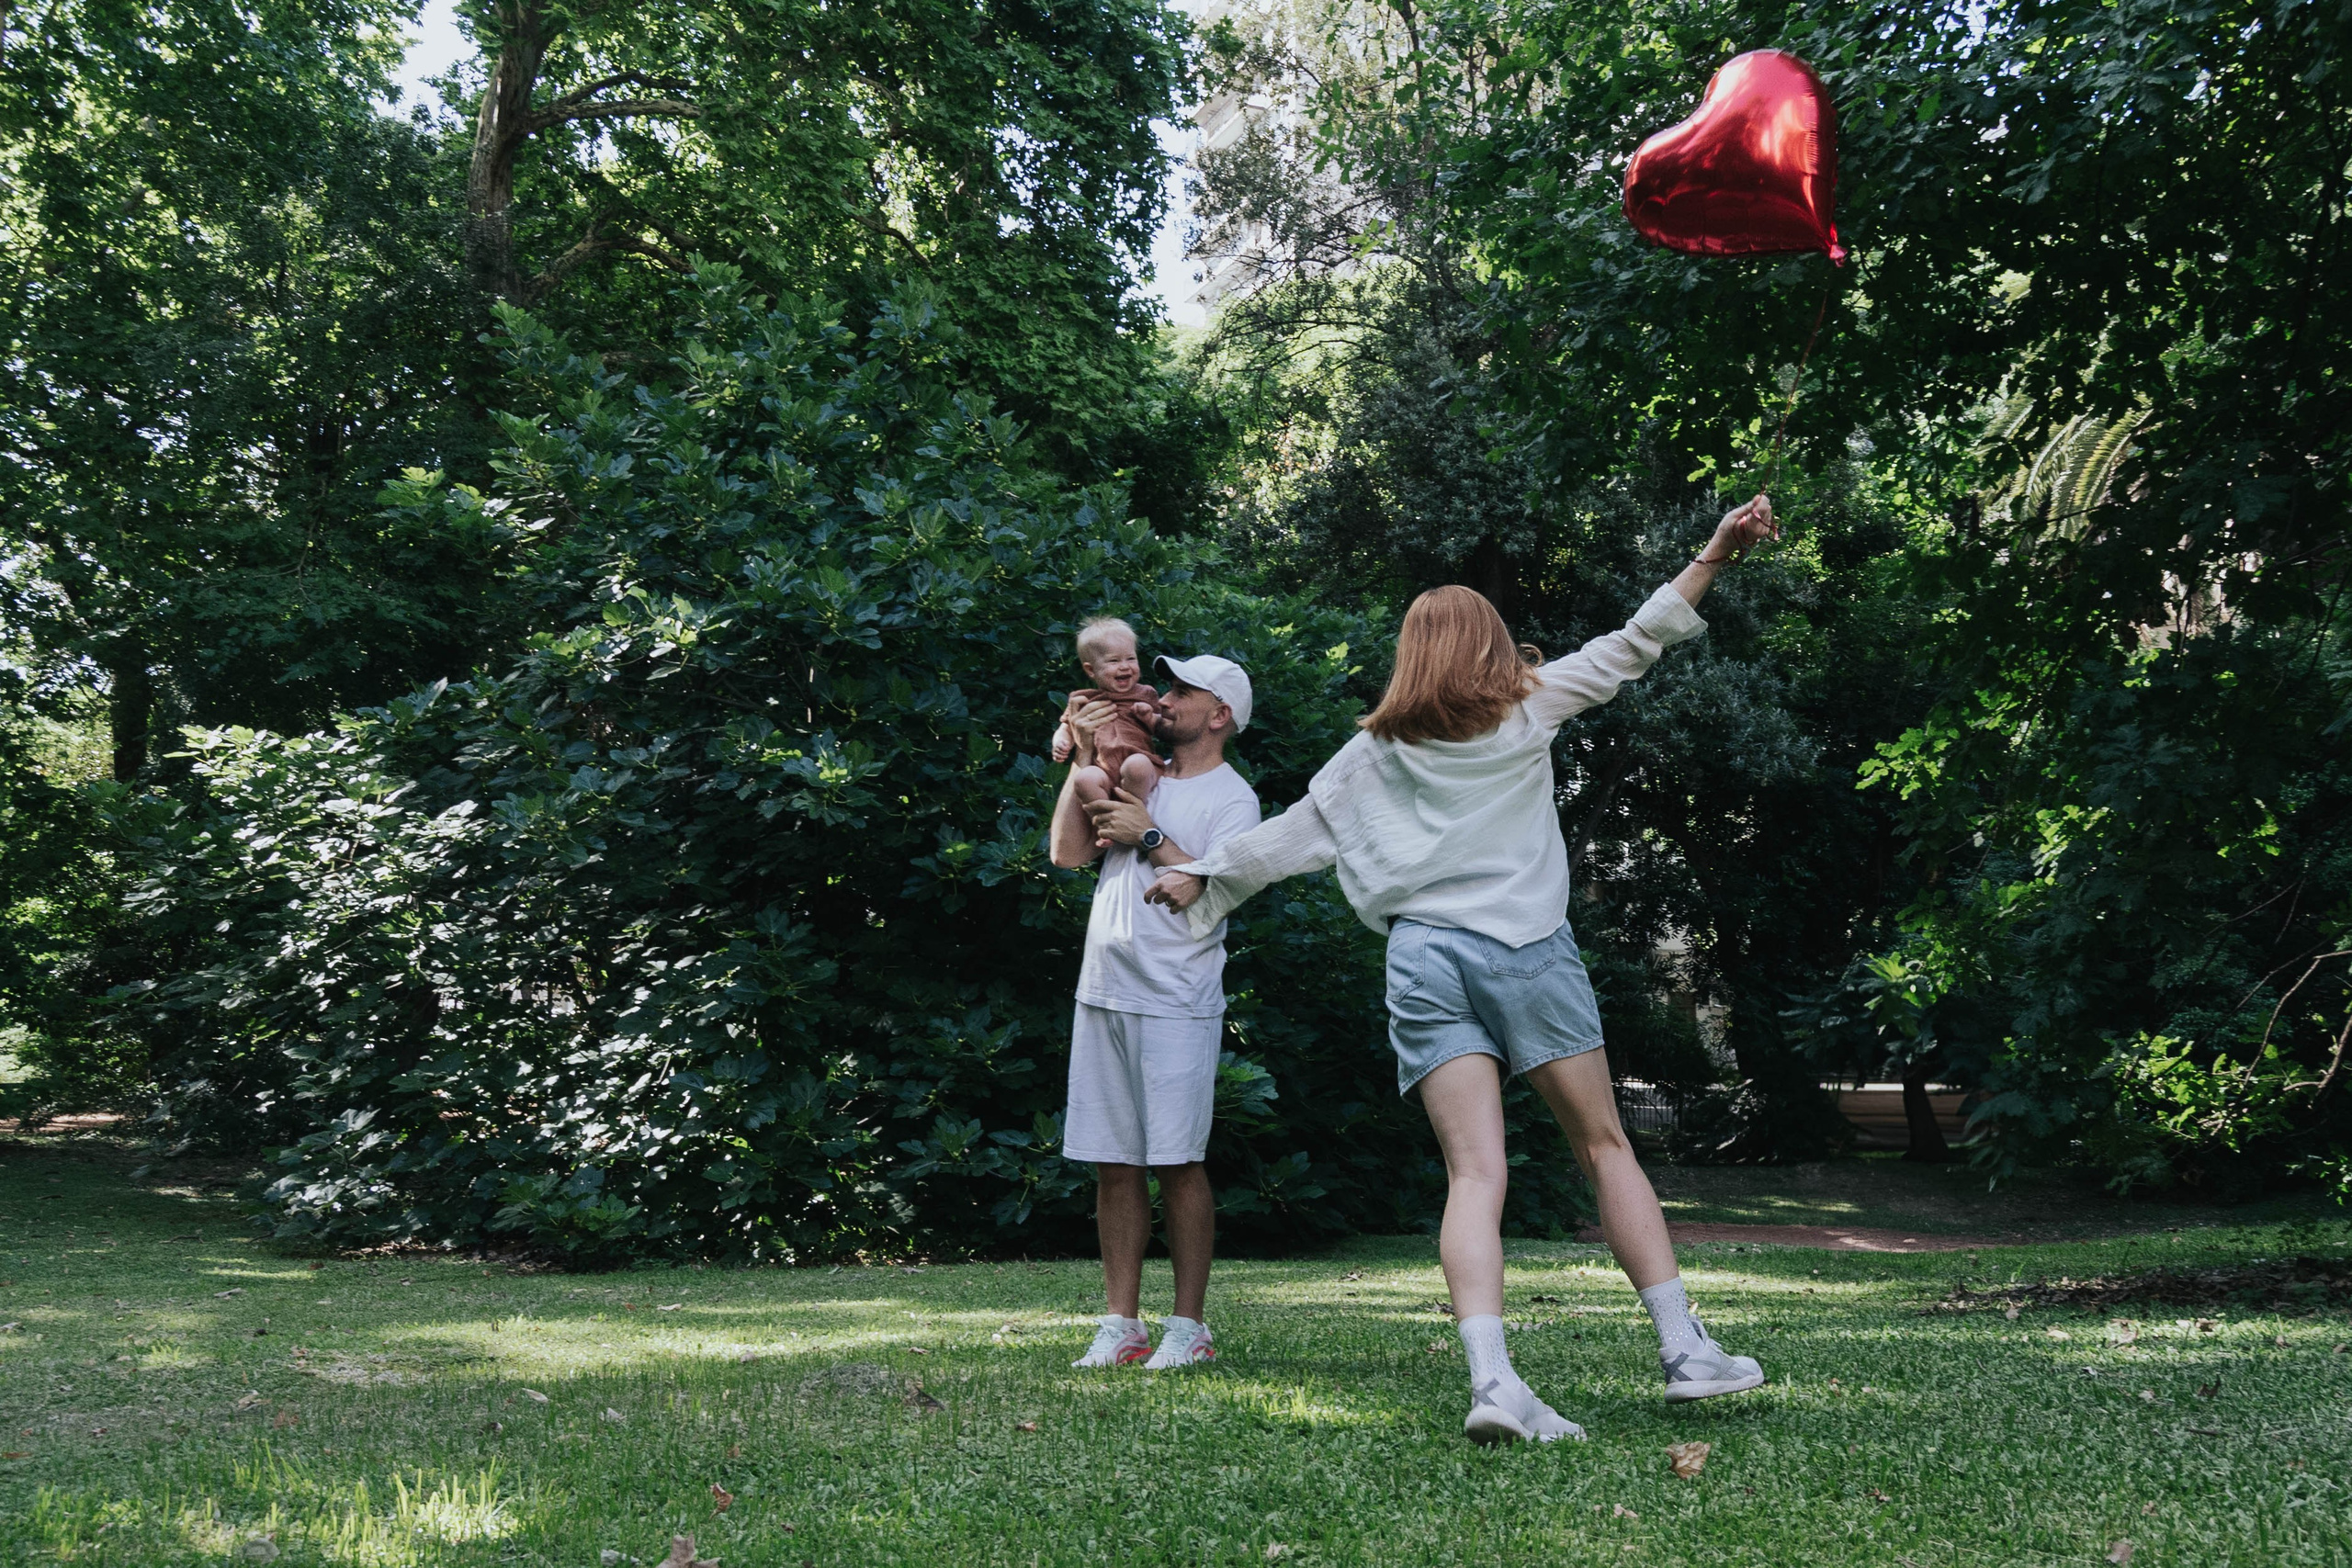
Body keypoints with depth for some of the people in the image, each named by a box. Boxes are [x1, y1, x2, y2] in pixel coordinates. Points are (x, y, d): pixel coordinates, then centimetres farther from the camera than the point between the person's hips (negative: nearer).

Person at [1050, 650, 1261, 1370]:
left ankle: (1190, 1326, 5)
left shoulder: (1232, 796, 0)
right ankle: (1121, 1325, 12)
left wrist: (1150, 837, -12)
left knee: (1179, 1163, -3)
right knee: (1114, 1164, 6)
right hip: (1103, 994, 6)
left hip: (1176, 1003, -6)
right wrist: (1084, 757, 3)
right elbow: (1066, 852, 6)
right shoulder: (1135, 776, 17)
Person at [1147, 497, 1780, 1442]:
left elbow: (1297, 832, 15)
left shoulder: (1378, 751, 12)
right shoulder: (1529, 709, 10)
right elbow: (1630, 647, 12)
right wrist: (1714, 556, 16)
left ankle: (1491, 1379, -20)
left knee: (1474, 1172, -5)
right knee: (1604, 1146, 10)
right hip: (1527, 949, -1)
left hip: (1423, 956, 1)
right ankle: (1685, 1350, 11)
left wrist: (1202, 874, 26)